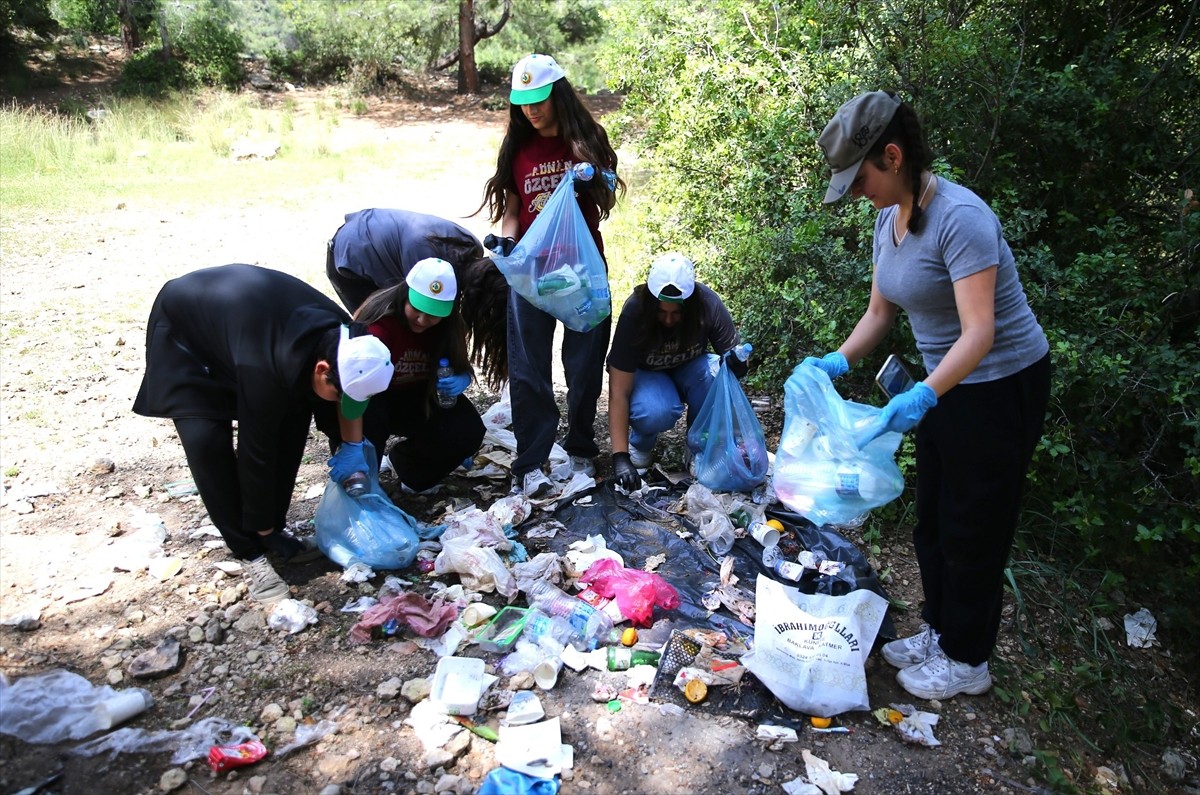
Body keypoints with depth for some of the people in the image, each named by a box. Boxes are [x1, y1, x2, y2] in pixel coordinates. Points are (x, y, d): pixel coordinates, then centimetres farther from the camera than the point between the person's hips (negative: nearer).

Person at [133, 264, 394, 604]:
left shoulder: (343, 335, -25)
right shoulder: (264, 369, -42)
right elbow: (255, 450, -31)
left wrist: (352, 445, -8)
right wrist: (264, 531, -19)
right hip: (182, 330, -6)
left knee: (293, 418, -5)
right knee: (206, 439, -20)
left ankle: (272, 530, 9)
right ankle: (249, 551, -5)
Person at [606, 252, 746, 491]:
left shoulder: (708, 304, -26)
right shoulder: (634, 313, -31)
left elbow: (732, 355, -16)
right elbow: (619, 392, -31)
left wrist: (736, 363, -43)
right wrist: (620, 456, -37)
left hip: (689, 368, 2)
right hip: (645, 372, -2)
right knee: (658, 412, -36)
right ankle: (640, 443, 0)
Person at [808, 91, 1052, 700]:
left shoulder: (960, 218, -27)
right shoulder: (888, 218, -1)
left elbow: (979, 333, -32)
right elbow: (880, 312, 6)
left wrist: (923, 396, -44)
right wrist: (837, 362, -9)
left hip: (1001, 386, -8)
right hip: (947, 385, 9)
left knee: (973, 528, 5)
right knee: (933, 518, 17)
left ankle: (967, 662, 24)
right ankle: (939, 633, 36)